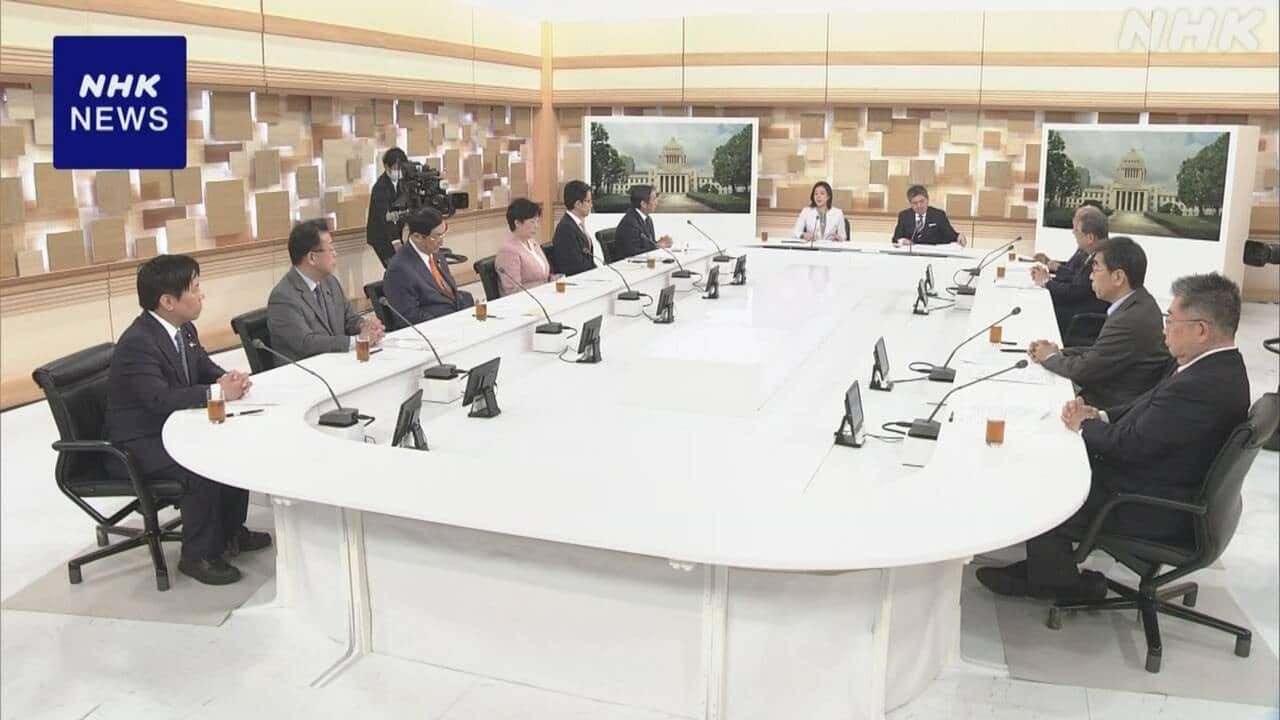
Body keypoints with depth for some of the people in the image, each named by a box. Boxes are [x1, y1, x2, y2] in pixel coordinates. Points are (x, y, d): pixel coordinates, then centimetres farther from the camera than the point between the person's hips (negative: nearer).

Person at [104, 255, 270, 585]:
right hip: (137, 444, -9)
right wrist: (218, 392, -33)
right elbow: (160, 399, -35)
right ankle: (198, 555, -8)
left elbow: (207, 370, 12)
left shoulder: (185, 329, 2)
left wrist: (228, 380, -11)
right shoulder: (136, 343, -25)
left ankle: (231, 531, 20)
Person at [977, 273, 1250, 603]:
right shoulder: (1218, 366, 1)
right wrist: (1100, 416, -3)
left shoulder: (1205, 386, -31)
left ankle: (1062, 586, 21)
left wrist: (1085, 426, -10)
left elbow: (1133, 444, -27)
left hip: (1153, 512, -10)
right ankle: (1046, 566, 25)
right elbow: (1149, 409, 11)